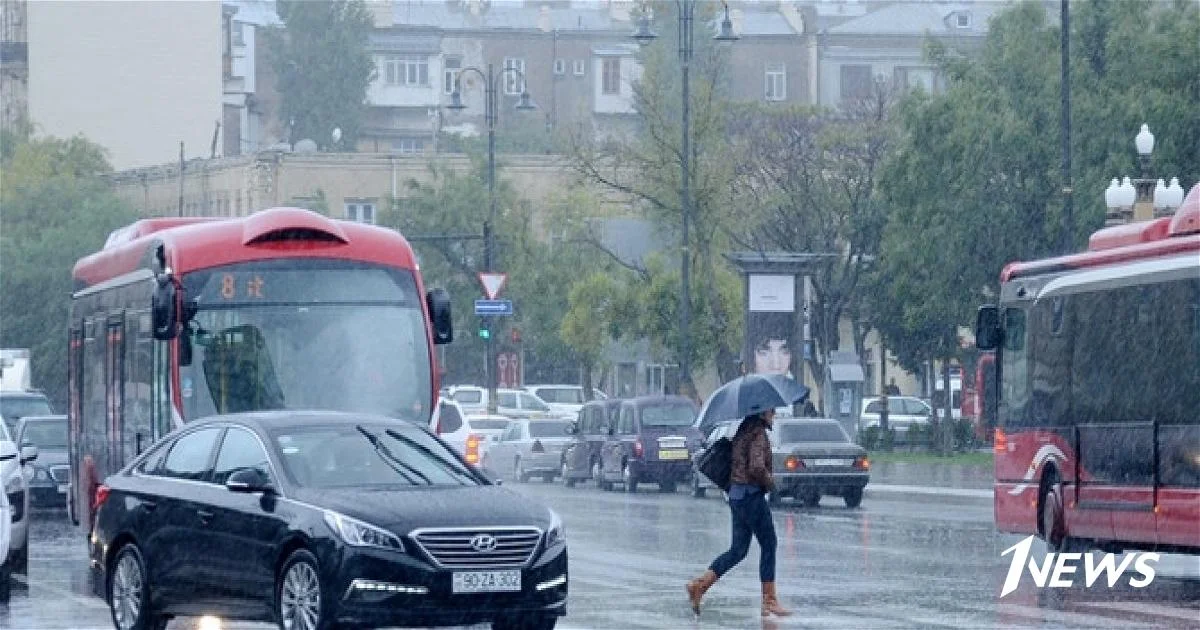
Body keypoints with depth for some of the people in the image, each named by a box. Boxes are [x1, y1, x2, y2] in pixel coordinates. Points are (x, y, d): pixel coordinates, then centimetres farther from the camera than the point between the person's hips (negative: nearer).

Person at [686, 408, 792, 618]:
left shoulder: (743, 431, 13)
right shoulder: (758, 433, -15)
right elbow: (757, 467, -26)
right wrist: (770, 482, -10)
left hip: (736, 495, 9)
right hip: (752, 495, -9)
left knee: (738, 549, 11)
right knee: (768, 546, 1)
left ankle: (700, 584, 0)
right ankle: (769, 600, 3)